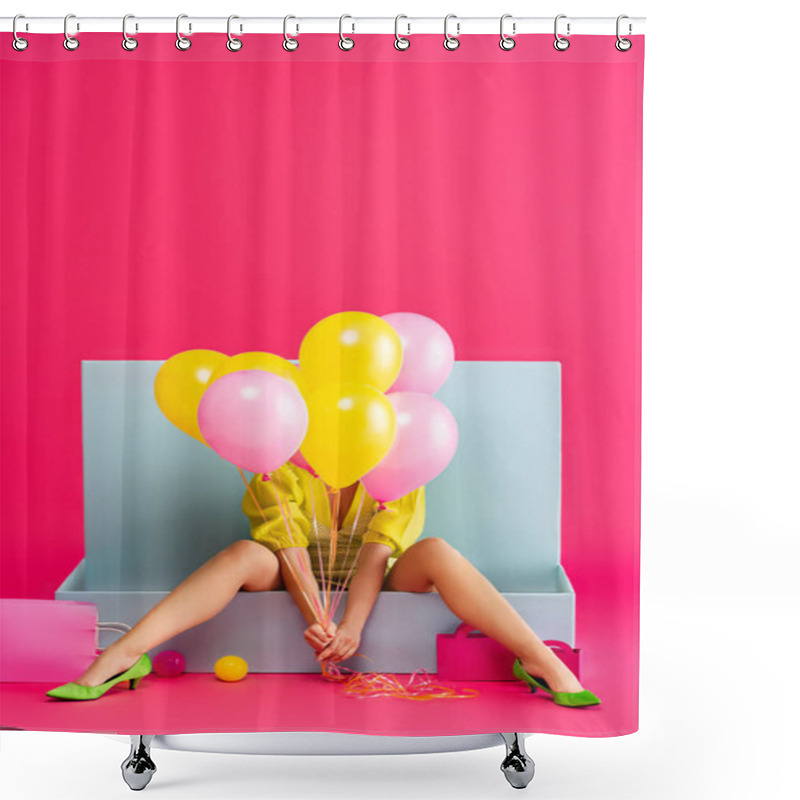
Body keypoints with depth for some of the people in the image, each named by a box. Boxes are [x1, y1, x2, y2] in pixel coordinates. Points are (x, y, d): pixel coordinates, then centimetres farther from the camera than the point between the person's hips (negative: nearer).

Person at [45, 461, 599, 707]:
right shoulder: (281, 464, -5)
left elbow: (377, 551, -19)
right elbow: (291, 550, -18)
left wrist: (353, 623, -33)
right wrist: (314, 619, -34)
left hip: (378, 589, 0)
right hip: (302, 588, 1)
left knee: (434, 551, -31)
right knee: (246, 554, -30)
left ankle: (540, 660, -38)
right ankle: (122, 657, -40)